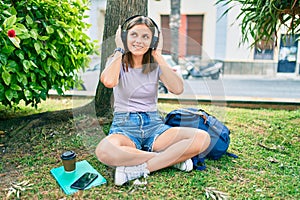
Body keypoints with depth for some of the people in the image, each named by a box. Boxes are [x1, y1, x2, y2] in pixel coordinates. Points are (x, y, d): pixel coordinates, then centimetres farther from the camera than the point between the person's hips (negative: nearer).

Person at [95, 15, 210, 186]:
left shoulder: (155, 64, 7)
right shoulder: (117, 61, 2)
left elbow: (178, 89, -13)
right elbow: (109, 82, -25)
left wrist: (158, 55, -7)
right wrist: (120, 50, -9)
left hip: (154, 125, 2)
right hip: (124, 126, -2)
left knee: (203, 138, -23)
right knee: (104, 151, -38)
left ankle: (139, 168, -22)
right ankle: (172, 158, -20)